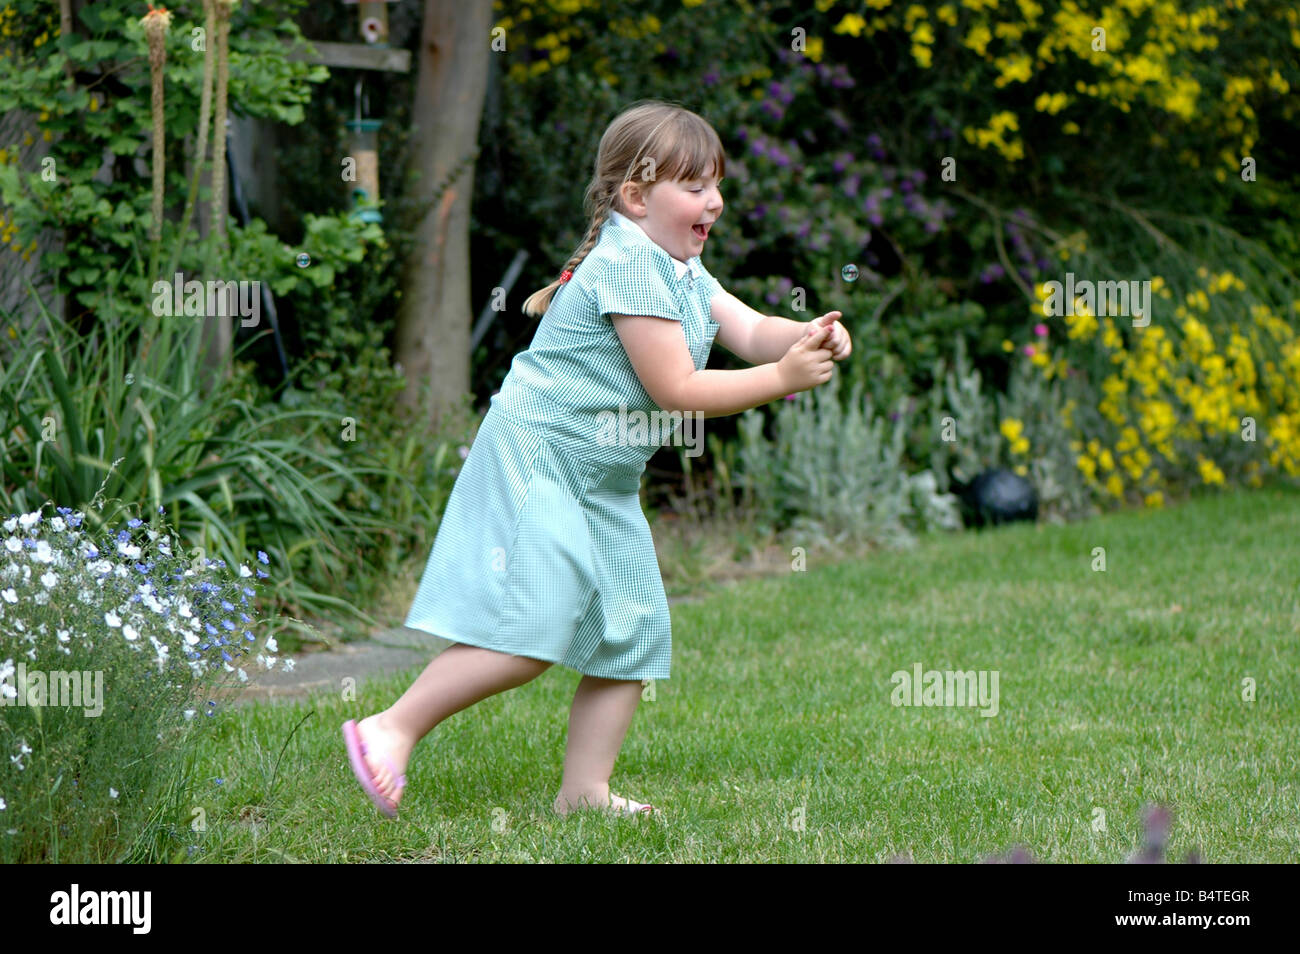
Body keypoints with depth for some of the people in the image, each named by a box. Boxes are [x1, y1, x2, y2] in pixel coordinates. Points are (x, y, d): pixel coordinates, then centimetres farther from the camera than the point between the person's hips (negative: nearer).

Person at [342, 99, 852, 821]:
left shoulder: (684, 272, 14)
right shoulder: (628, 266, -18)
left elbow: (748, 330, 5)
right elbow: (675, 390, -21)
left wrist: (808, 336, -17)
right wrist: (782, 378, -20)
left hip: (603, 484, 10)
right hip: (534, 463, -10)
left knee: (632, 637, 7)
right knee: (530, 630, -20)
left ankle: (584, 790, 13)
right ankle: (392, 730, -12)